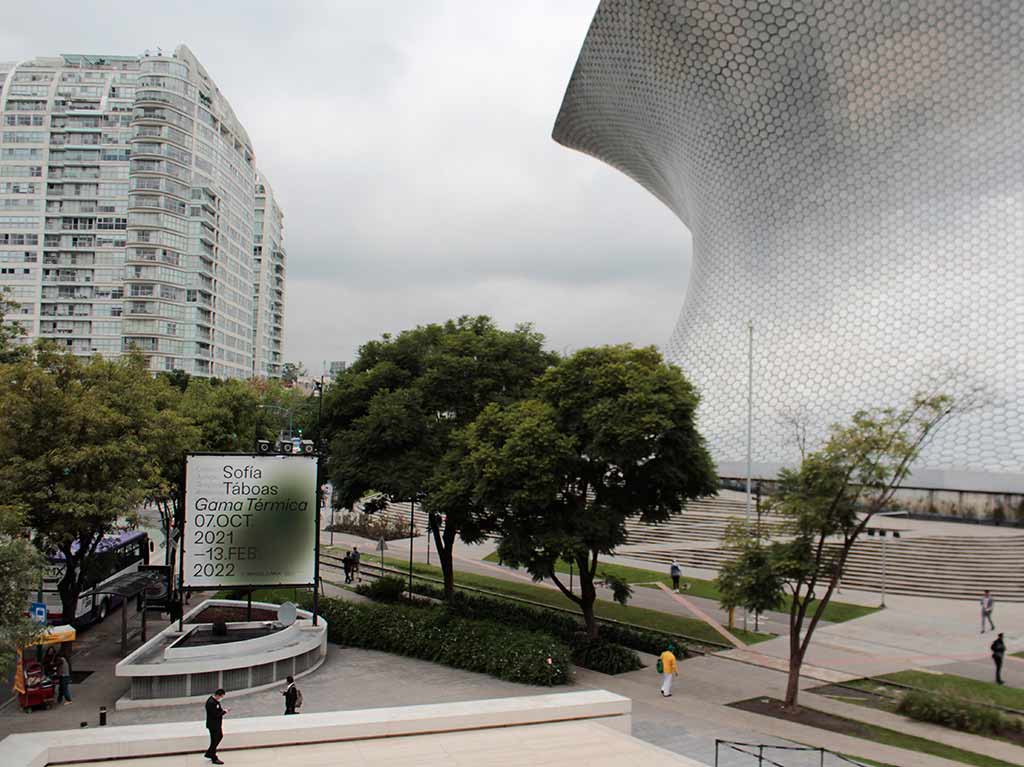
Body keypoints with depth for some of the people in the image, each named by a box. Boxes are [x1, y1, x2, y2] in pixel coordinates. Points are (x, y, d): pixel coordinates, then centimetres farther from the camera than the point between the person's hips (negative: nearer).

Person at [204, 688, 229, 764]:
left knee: (220, 736, 22)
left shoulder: (215, 700, 3)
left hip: (217, 724, 10)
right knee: (214, 741, 4)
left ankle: (208, 753, 34)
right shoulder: (211, 702, -29)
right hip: (213, 725, -10)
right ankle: (214, 759, 20)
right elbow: (215, 714, -29)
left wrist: (223, 709, 0)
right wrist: (224, 711, -18)